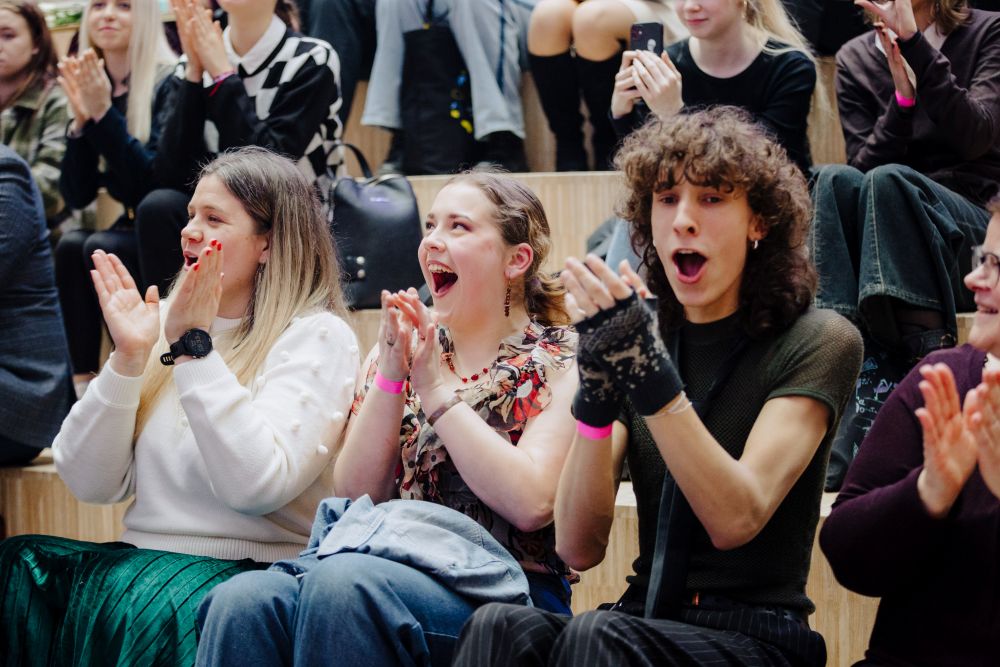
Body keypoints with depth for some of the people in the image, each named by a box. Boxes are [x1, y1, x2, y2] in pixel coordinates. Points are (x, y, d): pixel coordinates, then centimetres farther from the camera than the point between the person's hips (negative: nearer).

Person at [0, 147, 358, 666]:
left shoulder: (317, 337, -2)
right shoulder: (165, 322, 15)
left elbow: (258, 485, -19)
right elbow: (90, 483, 8)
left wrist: (193, 347, -15)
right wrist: (128, 357, -4)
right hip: (142, 558, 5)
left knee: (133, 599, -36)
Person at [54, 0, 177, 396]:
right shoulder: (89, 87, 3)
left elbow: (152, 182, -23)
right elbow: (77, 197, -1)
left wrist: (103, 113, -27)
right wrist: (81, 118, -14)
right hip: (134, 230, 5)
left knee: (101, 248, -28)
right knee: (70, 245, -23)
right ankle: (81, 380, -22)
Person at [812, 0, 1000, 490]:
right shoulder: (855, 59, 12)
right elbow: (864, 161, 0)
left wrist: (915, 44, -19)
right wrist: (902, 96, -16)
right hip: (875, 241, 3)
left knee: (888, 181, -31)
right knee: (836, 181, -28)